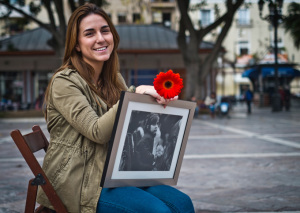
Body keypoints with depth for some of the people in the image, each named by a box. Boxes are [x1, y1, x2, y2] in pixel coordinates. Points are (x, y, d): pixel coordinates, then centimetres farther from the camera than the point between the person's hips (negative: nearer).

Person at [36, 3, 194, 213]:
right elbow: (97, 132, -19)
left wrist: (160, 98, -8)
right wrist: (134, 94, -26)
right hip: (78, 183, -7)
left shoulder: (114, 80, 13)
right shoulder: (64, 82, -10)